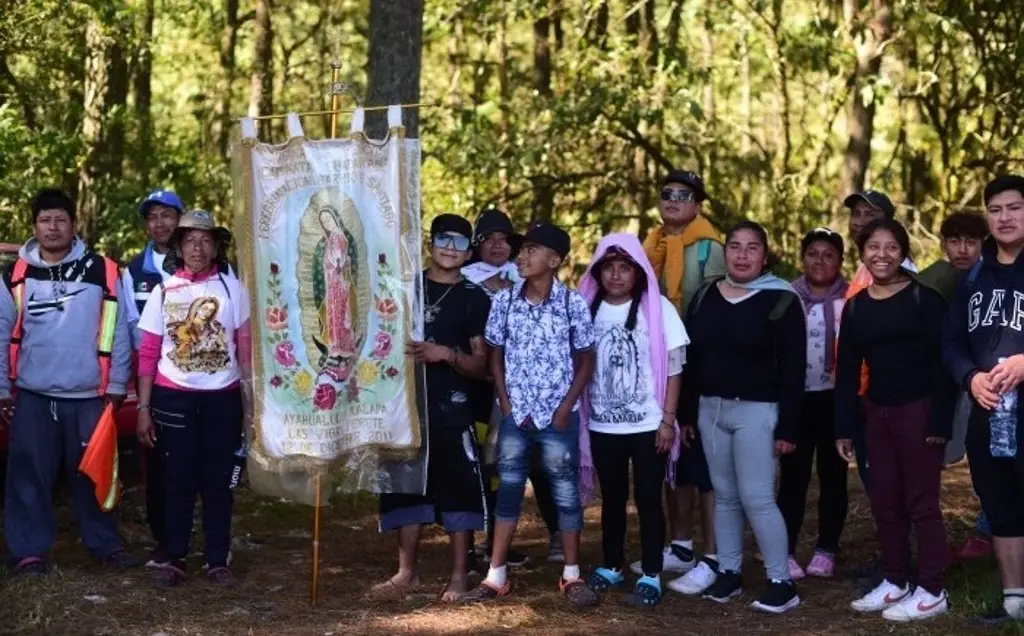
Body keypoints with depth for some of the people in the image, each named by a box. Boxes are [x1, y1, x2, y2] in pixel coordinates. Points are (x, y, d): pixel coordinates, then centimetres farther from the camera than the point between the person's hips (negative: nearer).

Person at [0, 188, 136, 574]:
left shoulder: (102, 271, -2)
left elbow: (118, 333, 0)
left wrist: (116, 385, -1)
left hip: (88, 396, -1)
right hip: (33, 396, 1)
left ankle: (105, 544, 19)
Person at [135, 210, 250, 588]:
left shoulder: (232, 288, 0)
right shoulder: (163, 291, 2)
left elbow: (246, 348, 1)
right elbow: (148, 354, 4)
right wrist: (143, 408, 1)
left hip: (222, 398, 0)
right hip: (173, 399, 0)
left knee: (218, 482, 6)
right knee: (178, 482, 6)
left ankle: (217, 560, 13)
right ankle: (175, 560, 13)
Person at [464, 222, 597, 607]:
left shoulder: (573, 304, -6)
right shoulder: (504, 301, 0)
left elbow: (585, 362, 0)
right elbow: (495, 356, 9)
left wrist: (565, 408, -6)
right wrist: (506, 403, 1)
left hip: (558, 416, -2)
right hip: (515, 415, 2)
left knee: (566, 493, 4)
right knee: (508, 491, 7)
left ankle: (572, 576, 13)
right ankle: (496, 575, 11)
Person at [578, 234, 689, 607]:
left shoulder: (657, 308, -6)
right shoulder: (589, 308, 3)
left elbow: (674, 369, -5)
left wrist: (668, 419, -9)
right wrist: (576, 414, 3)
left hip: (648, 425, -3)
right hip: (602, 425, 3)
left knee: (648, 500, 1)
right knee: (612, 498, 13)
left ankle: (651, 576, 6)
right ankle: (611, 567, 25)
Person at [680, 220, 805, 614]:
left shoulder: (781, 300, -6)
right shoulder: (705, 296, 9)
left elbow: (793, 368, -8)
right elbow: (690, 358, 12)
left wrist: (788, 427, -12)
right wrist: (686, 414, 9)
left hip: (756, 410, -5)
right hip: (710, 408, 5)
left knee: (756, 498, -8)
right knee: (724, 495, 11)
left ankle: (781, 582, -1)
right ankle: (728, 573, 19)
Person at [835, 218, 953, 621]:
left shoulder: (923, 298, -8)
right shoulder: (855, 306, 8)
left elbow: (941, 361, -11)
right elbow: (847, 370, 11)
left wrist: (940, 421, -16)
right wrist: (844, 428, 8)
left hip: (918, 409, -6)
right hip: (876, 412, 6)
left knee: (921, 501, -2)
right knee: (884, 502, 11)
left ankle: (931, 592, 6)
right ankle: (895, 581, 24)